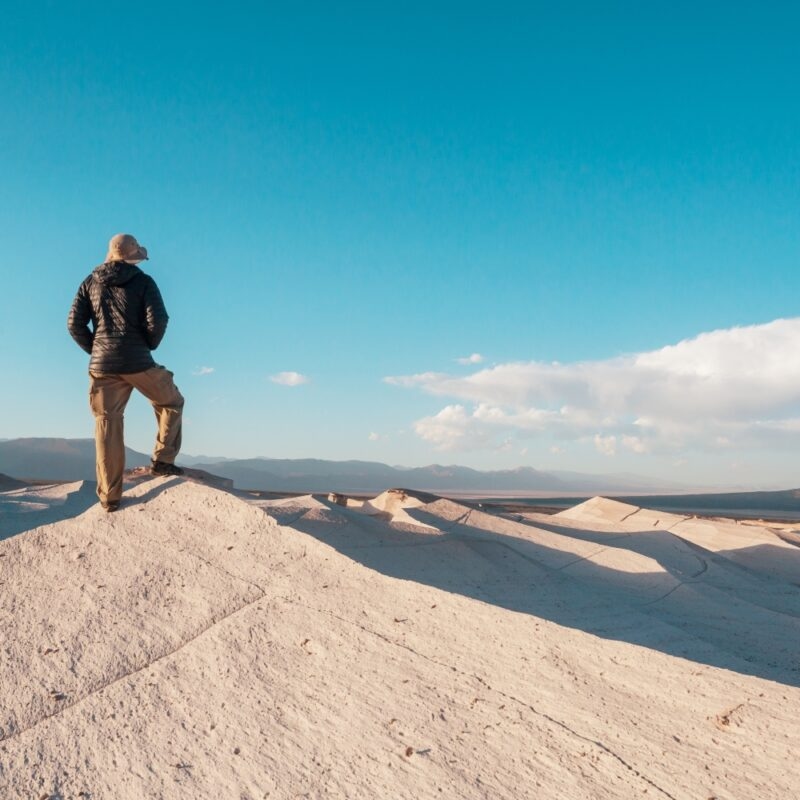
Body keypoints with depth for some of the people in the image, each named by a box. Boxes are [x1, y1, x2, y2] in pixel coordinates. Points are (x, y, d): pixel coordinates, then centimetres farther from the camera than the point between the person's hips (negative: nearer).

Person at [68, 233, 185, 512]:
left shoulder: (90, 283, 10)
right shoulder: (143, 282, -1)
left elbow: (74, 324, 4)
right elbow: (158, 321, -11)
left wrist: (96, 350, 15)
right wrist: (149, 345, 7)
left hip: (102, 365, 4)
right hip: (138, 362, -3)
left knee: (107, 426, 6)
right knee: (171, 403, 21)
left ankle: (109, 496, 8)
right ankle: (163, 460, 13)